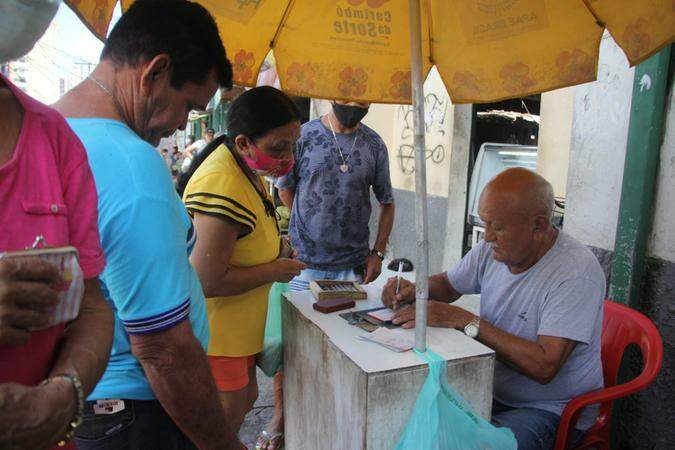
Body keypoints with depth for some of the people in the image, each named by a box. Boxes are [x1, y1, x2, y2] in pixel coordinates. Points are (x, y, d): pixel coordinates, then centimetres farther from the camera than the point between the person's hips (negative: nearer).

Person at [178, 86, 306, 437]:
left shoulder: (247, 168, 3)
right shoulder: (224, 188, -30)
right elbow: (207, 282, -29)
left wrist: (273, 246, 3)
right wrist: (274, 271, -18)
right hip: (215, 331, -10)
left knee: (245, 398, 23)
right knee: (227, 415, 6)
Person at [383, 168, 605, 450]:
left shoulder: (577, 272, -23)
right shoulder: (492, 248, -2)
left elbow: (544, 366, -28)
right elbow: (447, 284, 14)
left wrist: (465, 321, -27)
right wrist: (414, 290, -8)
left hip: (552, 409, -5)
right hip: (494, 391, 6)